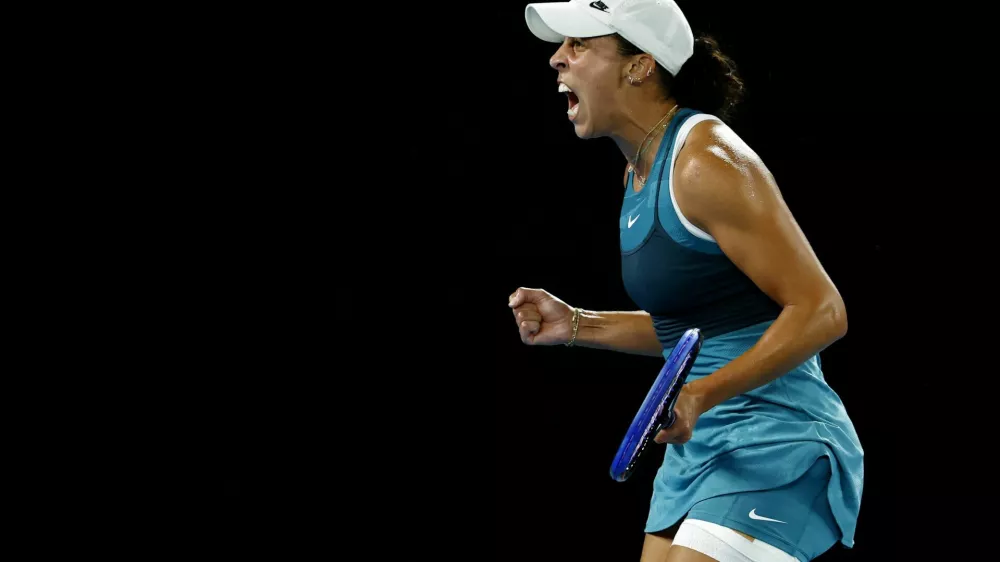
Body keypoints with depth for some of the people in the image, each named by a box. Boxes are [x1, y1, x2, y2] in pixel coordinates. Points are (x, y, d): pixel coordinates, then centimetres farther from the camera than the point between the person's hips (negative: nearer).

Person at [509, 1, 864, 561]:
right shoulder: (640, 172, 12)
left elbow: (821, 311, -20)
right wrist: (576, 325, 10)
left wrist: (703, 393, -28)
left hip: (773, 449, -10)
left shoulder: (706, 163, -17)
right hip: (698, 444, 10)